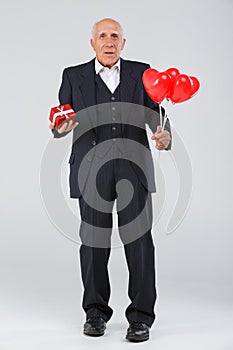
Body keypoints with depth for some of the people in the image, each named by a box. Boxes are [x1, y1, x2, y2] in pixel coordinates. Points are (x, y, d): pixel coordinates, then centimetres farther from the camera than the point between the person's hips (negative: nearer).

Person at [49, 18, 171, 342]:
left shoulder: (141, 73, 10)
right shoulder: (73, 76, 10)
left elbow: (156, 115, 4)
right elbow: (61, 121, 6)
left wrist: (164, 135, -18)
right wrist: (61, 127, -18)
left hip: (134, 168, 0)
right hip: (92, 171, 1)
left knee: (139, 241, -4)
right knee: (94, 242, 6)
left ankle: (141, 317, 7)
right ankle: (96, 311, 22)